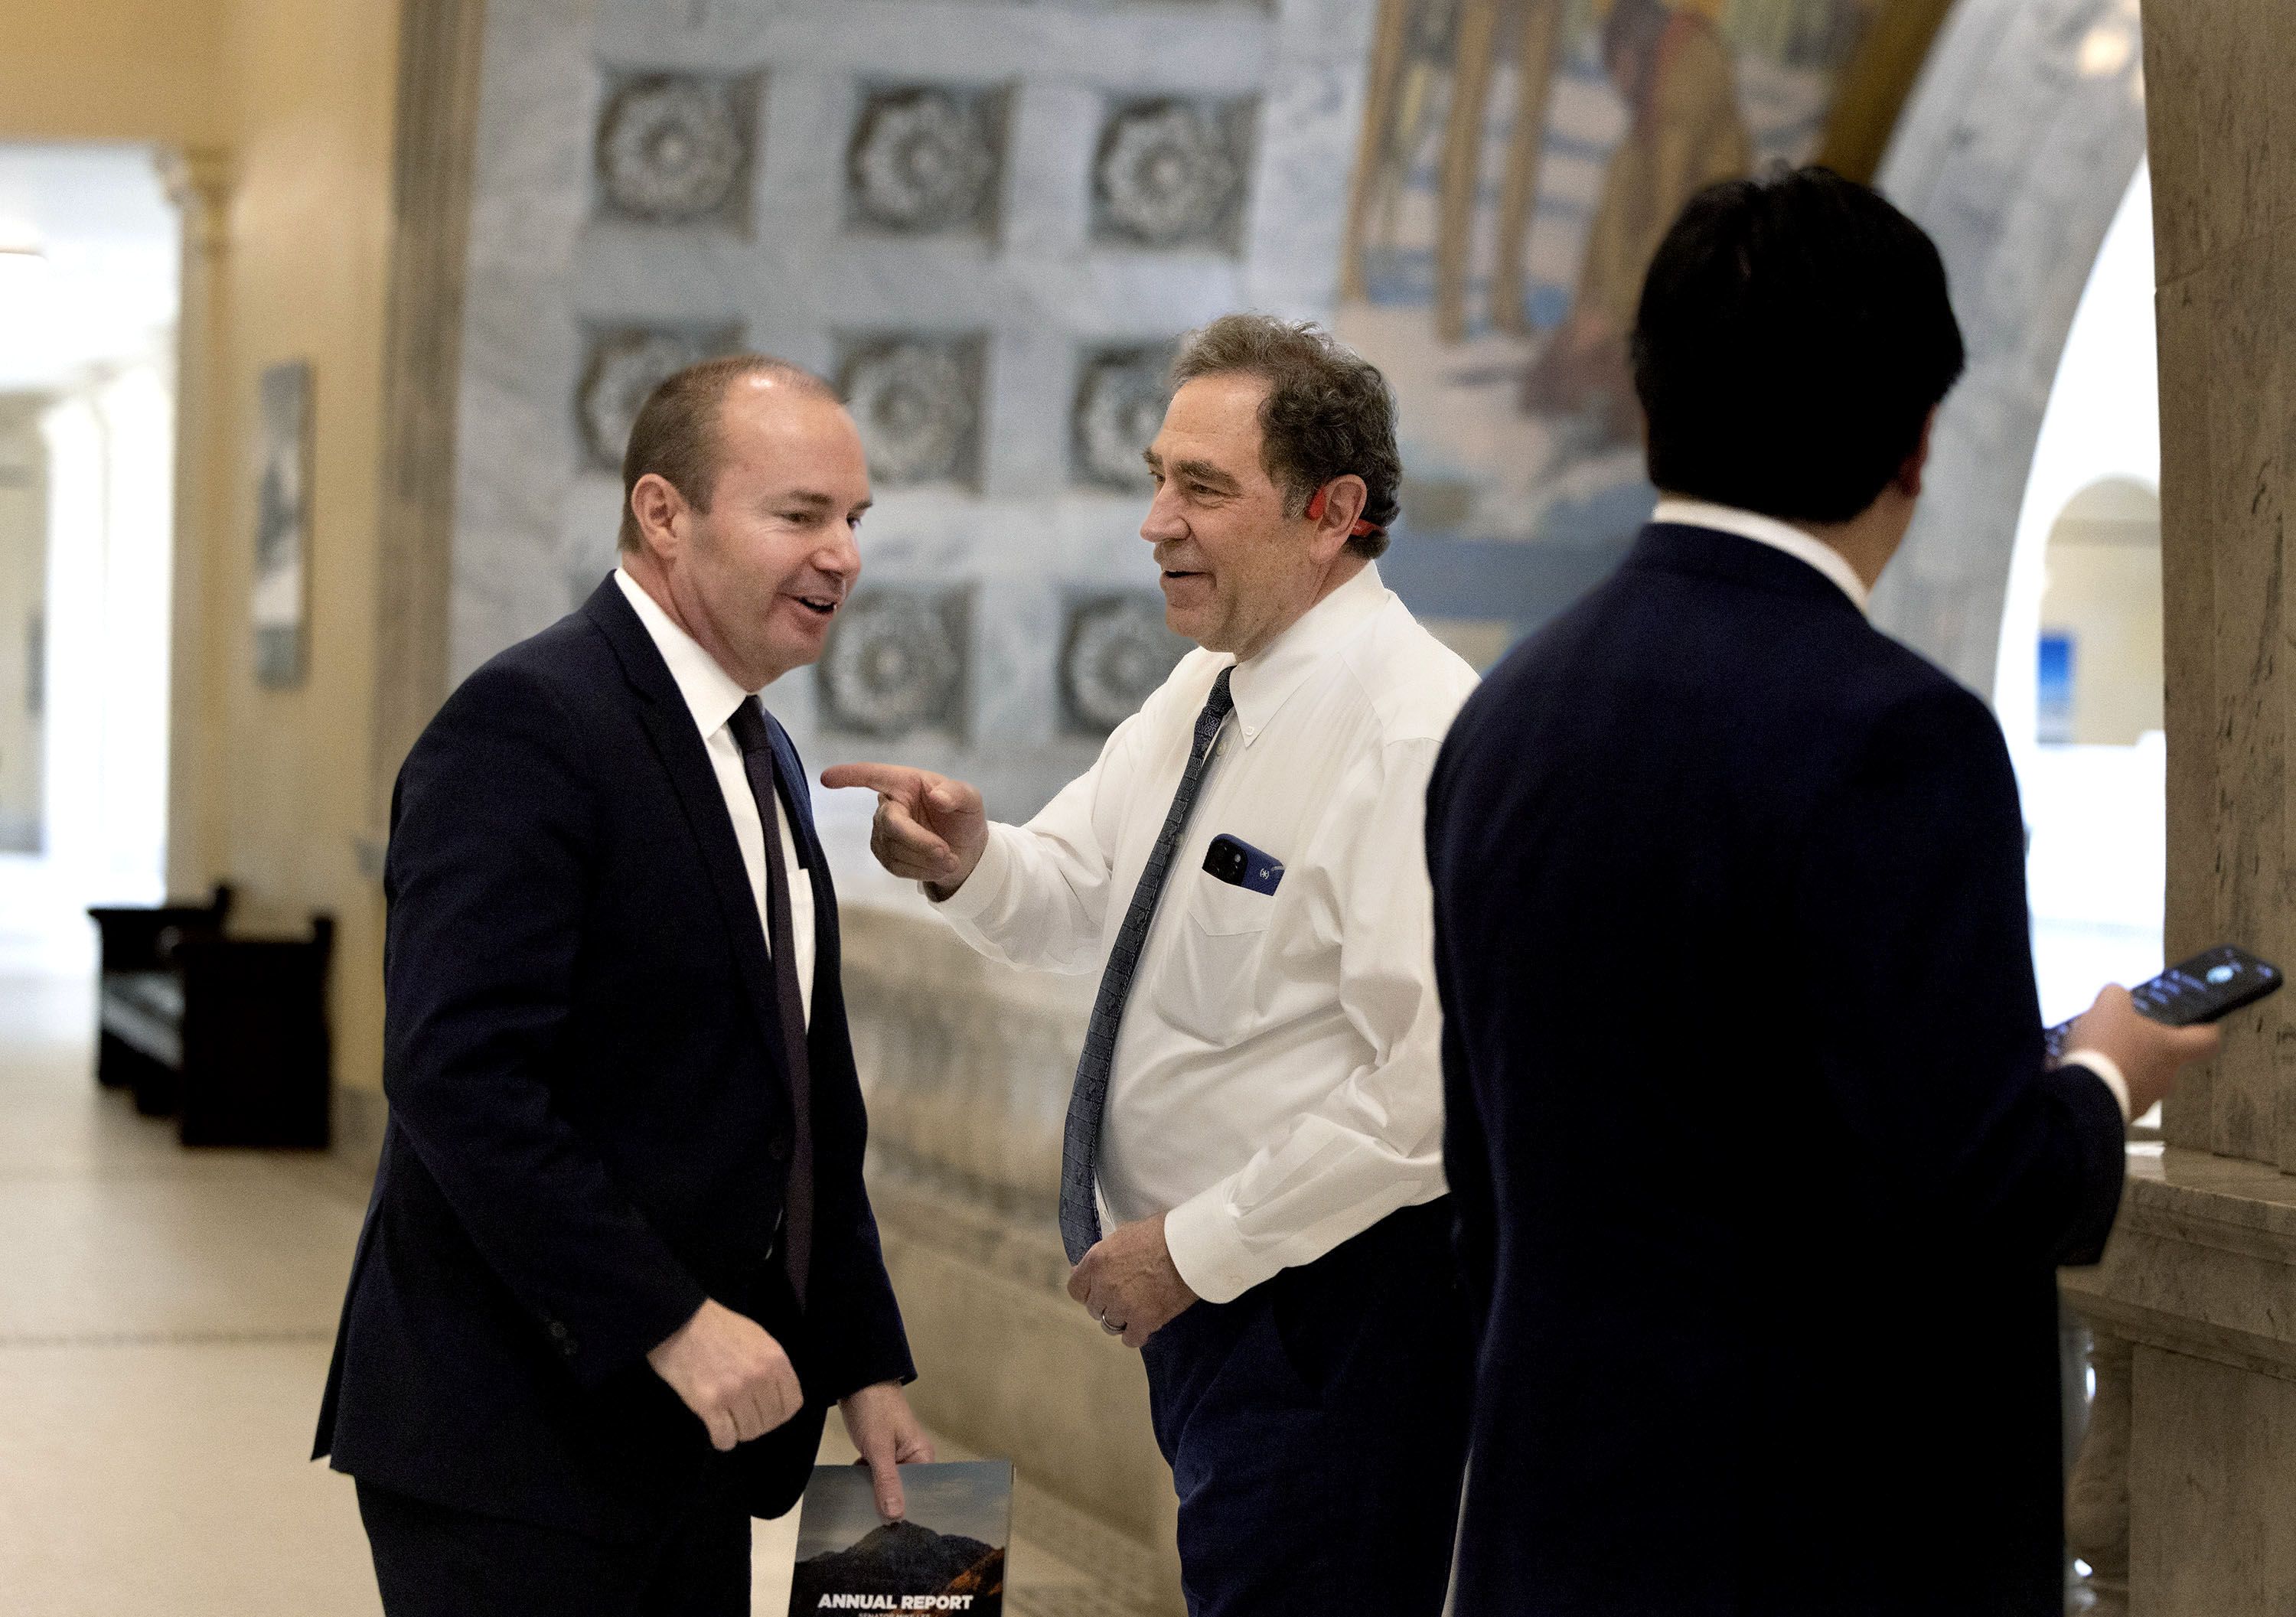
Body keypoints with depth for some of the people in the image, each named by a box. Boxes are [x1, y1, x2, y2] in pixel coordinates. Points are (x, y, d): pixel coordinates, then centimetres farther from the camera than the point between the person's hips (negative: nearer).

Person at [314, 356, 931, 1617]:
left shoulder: (759, 756, 16)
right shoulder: (526, 726, -14)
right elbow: (458, 1075, -24)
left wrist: (862, 1365, 15)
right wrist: (673, 1323, -23)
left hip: (693, 1428, 9)